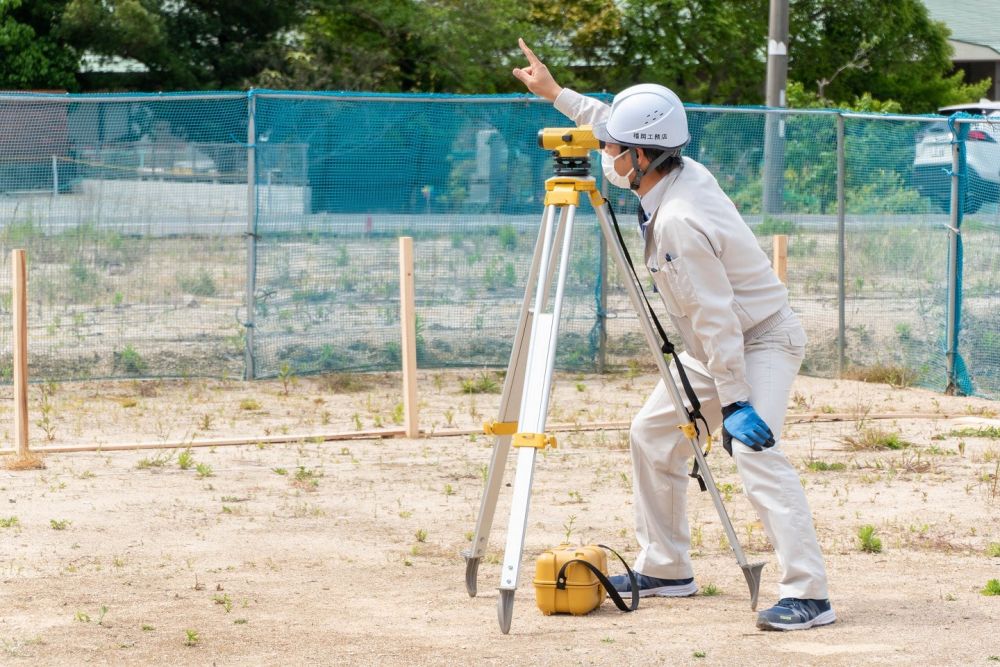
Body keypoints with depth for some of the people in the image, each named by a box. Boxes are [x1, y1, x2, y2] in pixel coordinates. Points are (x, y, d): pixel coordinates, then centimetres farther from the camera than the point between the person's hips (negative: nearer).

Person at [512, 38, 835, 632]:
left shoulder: (680, 222, -30)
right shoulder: (685, 170, -3)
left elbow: (715, 317, -31)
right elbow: (624, 124, 18)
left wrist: (735, 402, -31)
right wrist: (558, 94, 22)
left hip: (763, 340, -11)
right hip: (718, 346, 11)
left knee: (754, 446, -27)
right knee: (653, 435, 15)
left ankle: (808, 594, -32)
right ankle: (665, 569, 24)